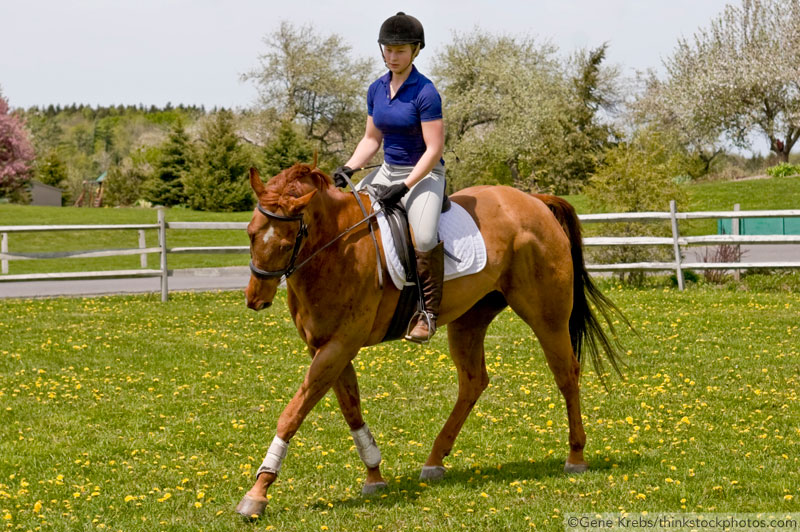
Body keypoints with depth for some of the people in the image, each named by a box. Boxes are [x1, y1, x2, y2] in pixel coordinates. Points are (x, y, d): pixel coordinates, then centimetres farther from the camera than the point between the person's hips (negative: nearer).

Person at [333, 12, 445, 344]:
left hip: (424, 174, -8)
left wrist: (404, 187, -24)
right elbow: (372, 139, 14)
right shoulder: (377, 90, 5)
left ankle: (428, 312, -17)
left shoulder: (425, 92, -16)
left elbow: (434, 149, -18)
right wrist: (349, 168, -3)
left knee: (424, 236, -32)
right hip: (388, 171, 8)